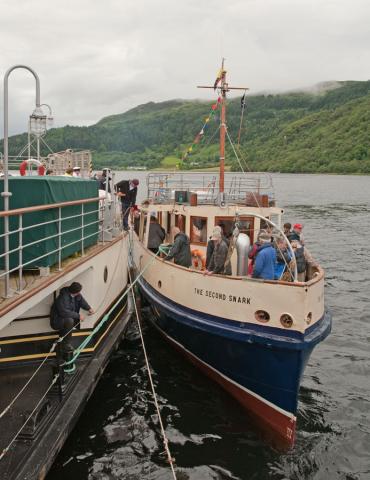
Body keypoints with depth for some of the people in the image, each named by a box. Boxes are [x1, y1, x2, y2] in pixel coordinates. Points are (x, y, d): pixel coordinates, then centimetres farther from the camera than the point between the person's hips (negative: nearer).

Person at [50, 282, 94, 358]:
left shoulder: (77, 295, -6)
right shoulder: (62, 298, -31)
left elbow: (81, 300, 11)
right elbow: (64, 312, -37)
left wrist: (89, 308, -4)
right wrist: (78, 315, -32)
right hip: (56, 321, -9)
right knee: (69, 320, -34)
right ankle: (65, 345, -22)